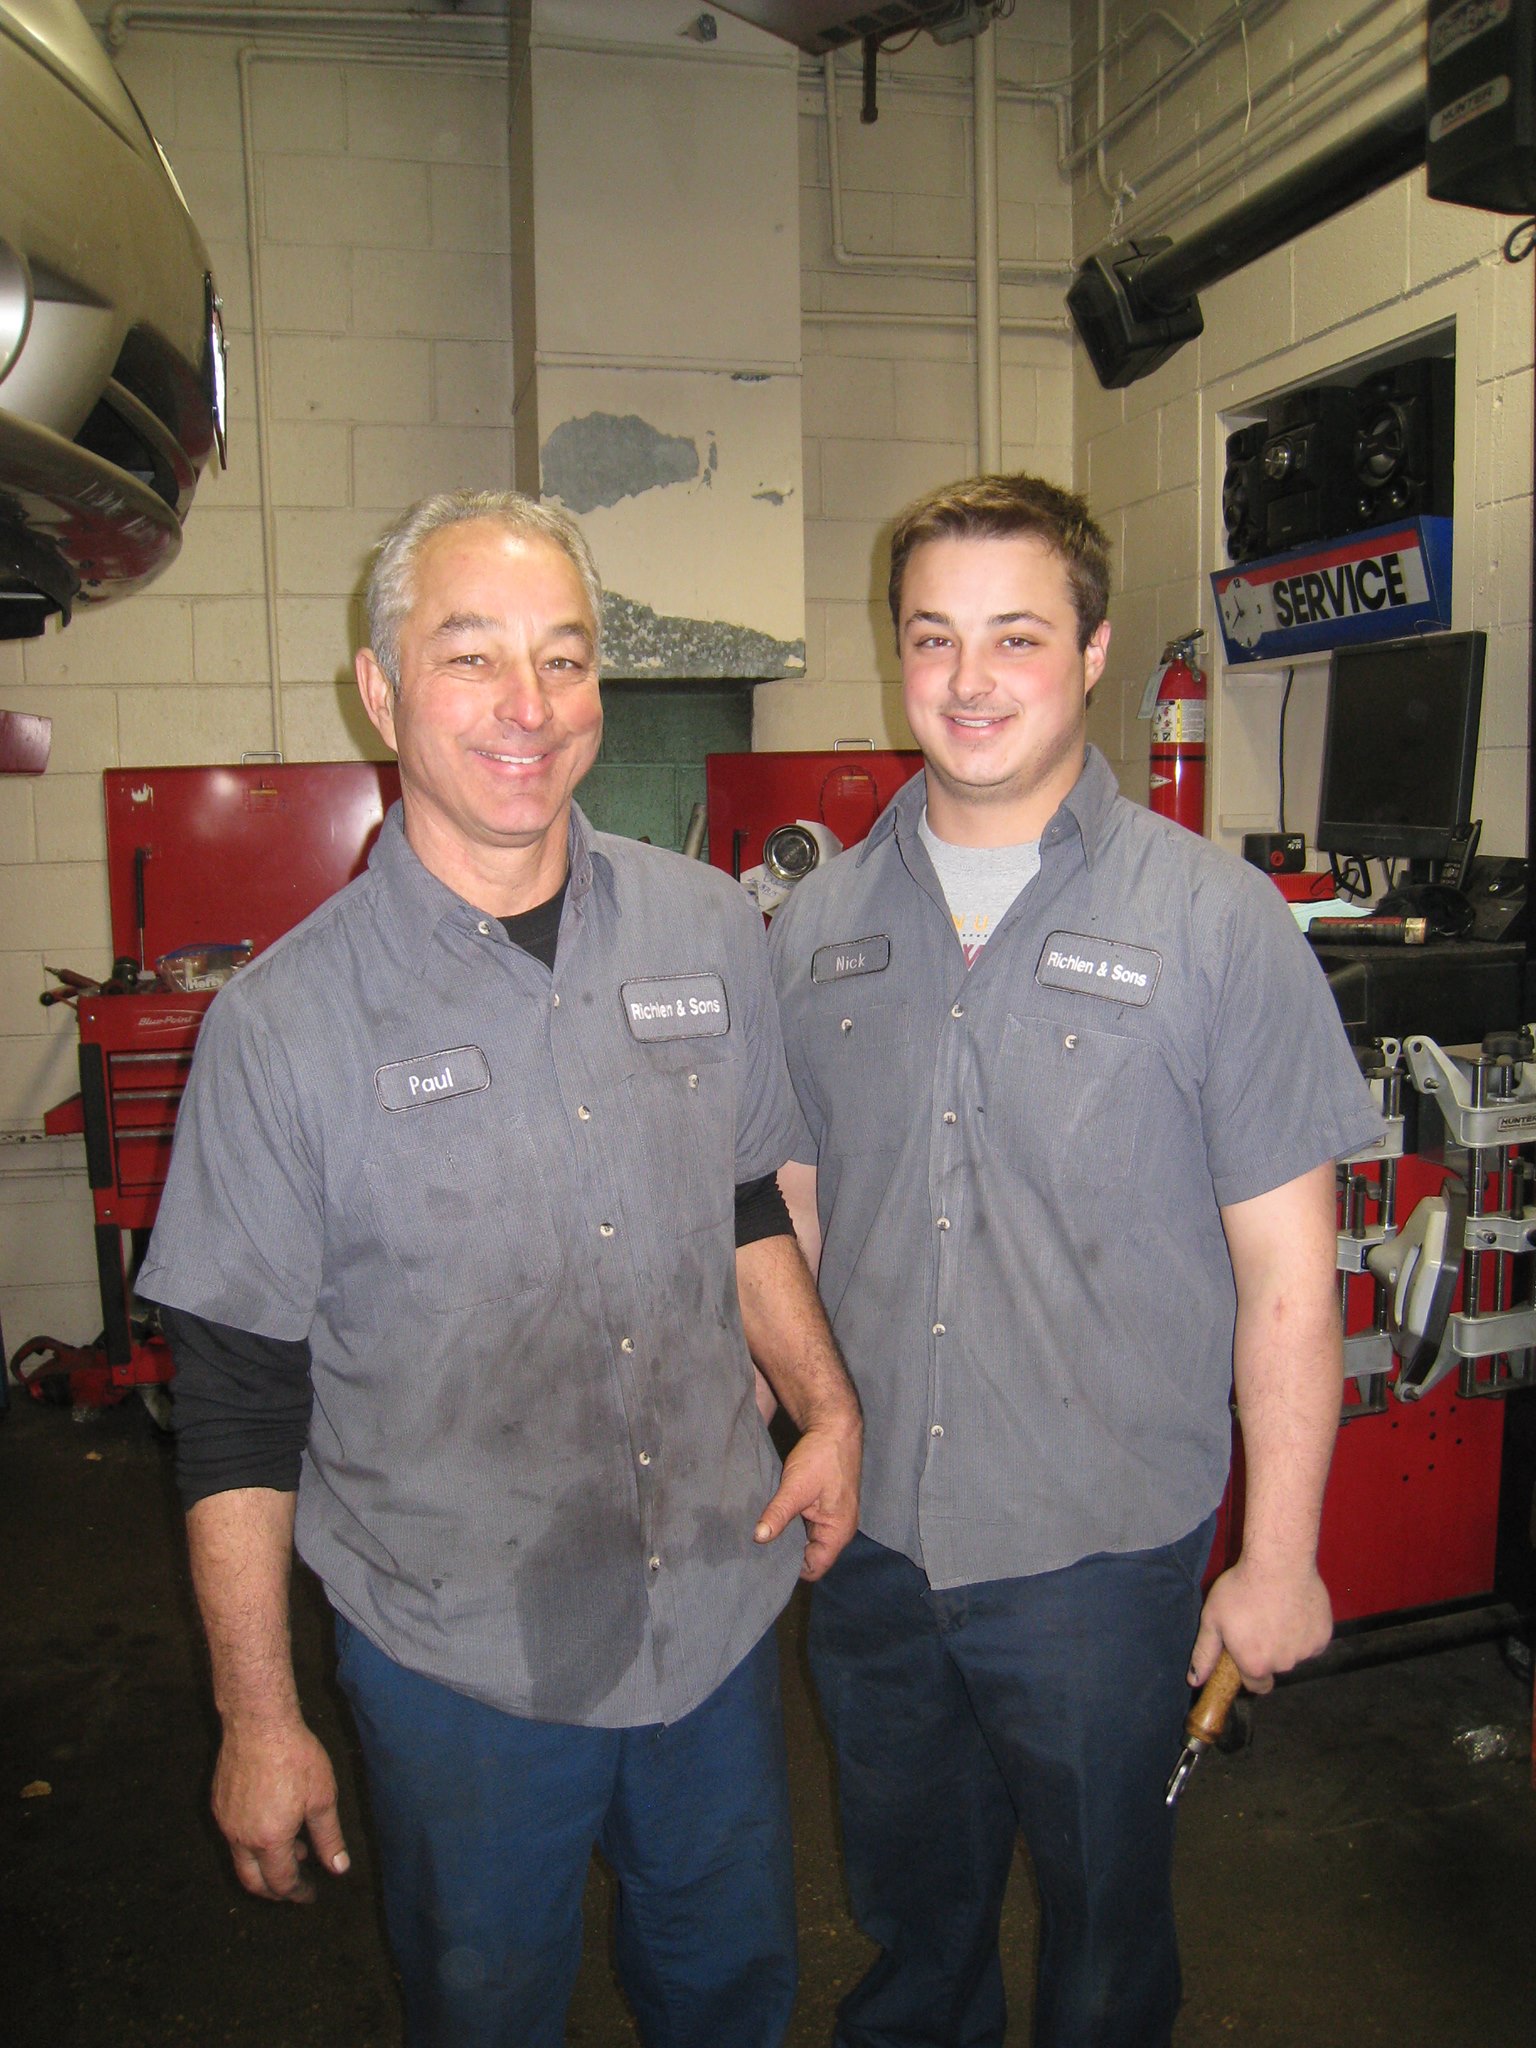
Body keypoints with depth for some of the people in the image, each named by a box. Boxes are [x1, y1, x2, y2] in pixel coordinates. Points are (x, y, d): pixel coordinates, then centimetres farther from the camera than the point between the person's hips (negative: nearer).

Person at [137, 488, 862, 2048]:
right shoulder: (284, 1023, -15)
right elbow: (236, 1404, -9)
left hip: (721, 1603, 4)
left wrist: (827, 1406, 1)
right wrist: (258, 1717, -5)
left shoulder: (709, 930, -3)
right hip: (459, 1651, -3)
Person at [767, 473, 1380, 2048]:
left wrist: (1279, 1560, -7)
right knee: (907, 1910, 26)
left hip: (1102, 1554, -3)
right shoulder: (818, 926, -1)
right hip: (867, 1537, 4)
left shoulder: (1215, 921, -11)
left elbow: (1287, 1274, -9)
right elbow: (783, 1220, 7)